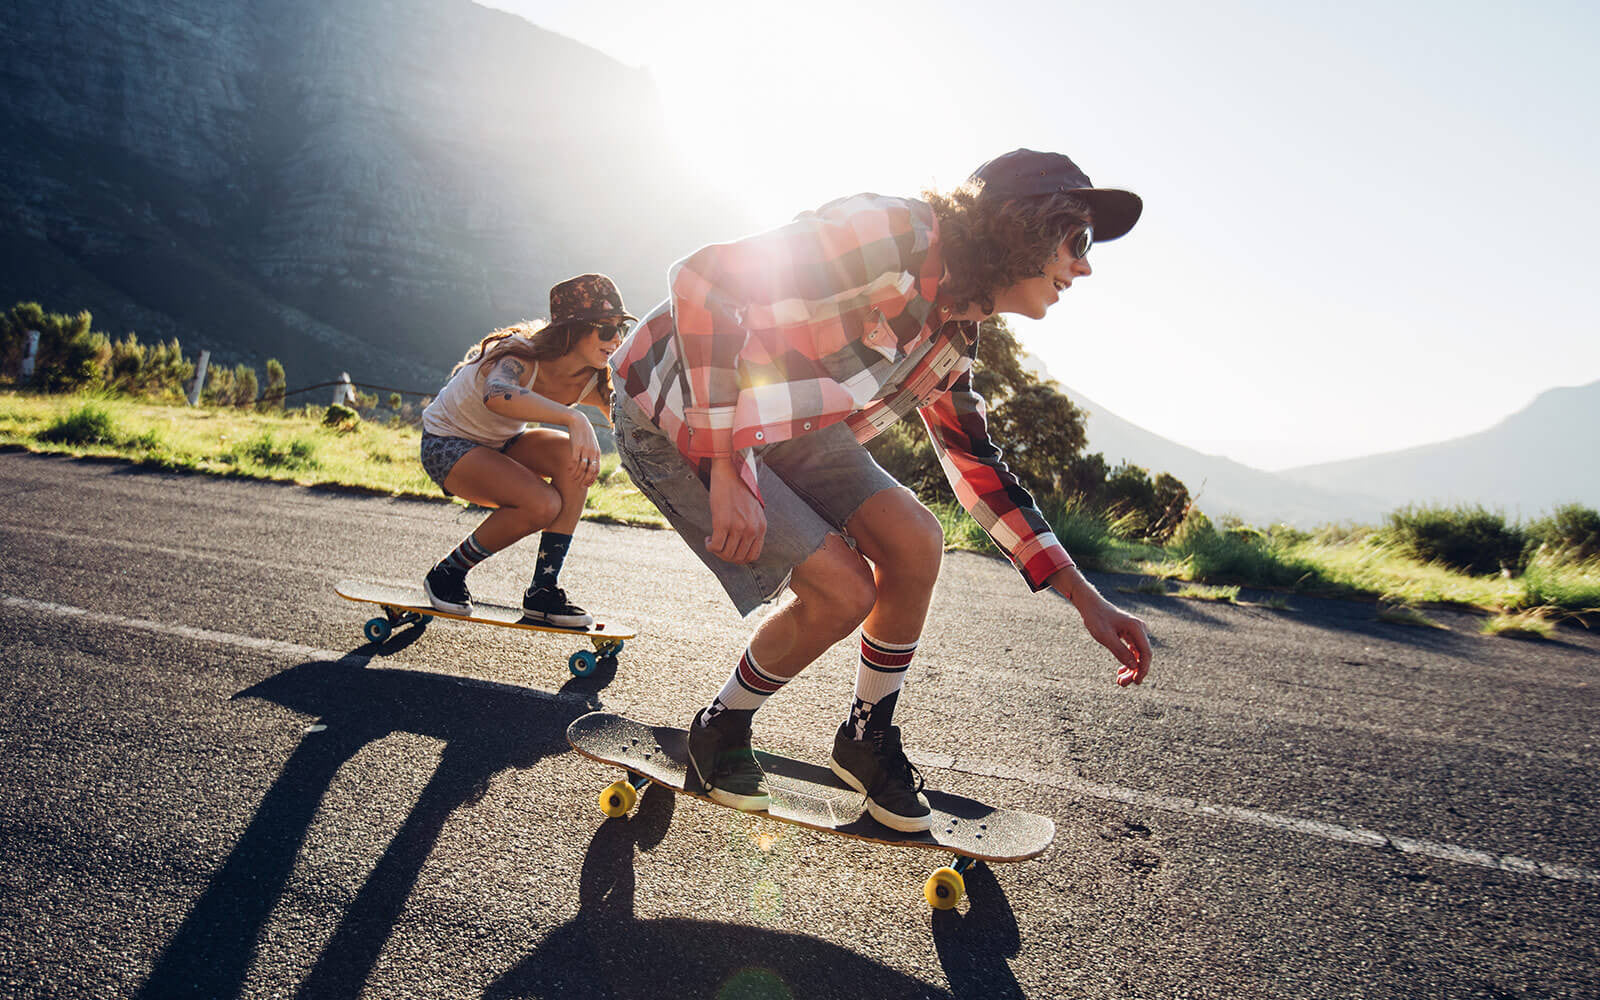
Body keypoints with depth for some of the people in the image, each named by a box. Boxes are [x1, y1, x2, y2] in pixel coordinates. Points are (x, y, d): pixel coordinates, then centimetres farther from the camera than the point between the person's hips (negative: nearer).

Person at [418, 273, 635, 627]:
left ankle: (544, 589, -15)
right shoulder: (521, 355, -32)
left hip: (502, 444, 6)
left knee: (575, 457, -24)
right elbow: (497, 395, -56)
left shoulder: (592, 381, -13)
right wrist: (572, 418, -64)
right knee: (542, 505, -29)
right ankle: (447, 575, -4)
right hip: (447, 444, -6)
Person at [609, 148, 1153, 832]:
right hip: (678, 412, -8)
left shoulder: (954, 338, 1)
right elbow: (702, 281, -30)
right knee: (842, 591, -15)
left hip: (781, 425, 8)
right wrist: (725, 469, -31)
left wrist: (1086, 598, 6)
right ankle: (721, 734, 12)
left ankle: (868, 740, 15)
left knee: (915, 542, -6)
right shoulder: (893, 234, -27)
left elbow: (979, 467, 11)